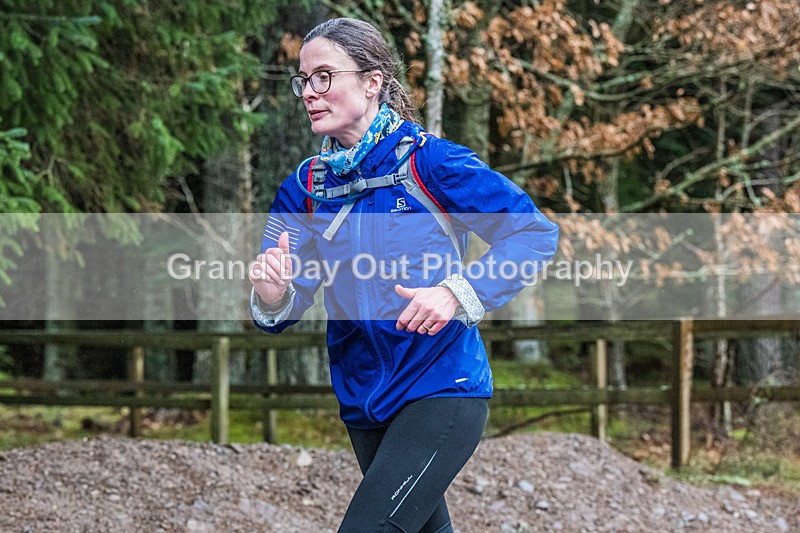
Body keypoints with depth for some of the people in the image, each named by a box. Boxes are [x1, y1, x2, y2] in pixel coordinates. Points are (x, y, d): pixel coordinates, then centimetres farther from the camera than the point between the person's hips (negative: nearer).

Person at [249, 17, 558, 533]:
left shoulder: (426, 160, -11)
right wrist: (273, 294, -24)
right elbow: (283, 312, 1)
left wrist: (457, 294, -25)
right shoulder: (306, 186, 4)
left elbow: (536, 231, -12)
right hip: (364, 402, 7)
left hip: (441, 392, -6)